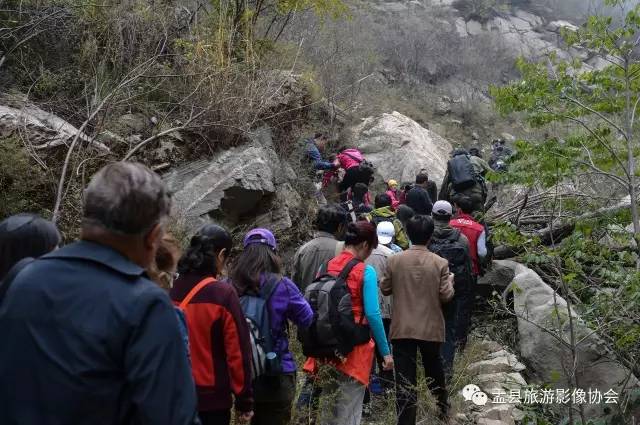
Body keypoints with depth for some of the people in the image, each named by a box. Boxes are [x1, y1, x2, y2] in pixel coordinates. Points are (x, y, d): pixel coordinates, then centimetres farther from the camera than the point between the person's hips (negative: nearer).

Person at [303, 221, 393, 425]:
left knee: (330, 407, 19)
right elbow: (372, 315, -16)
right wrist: (385, 352, -9)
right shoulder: (365, 272, -12)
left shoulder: (326, 268, 4)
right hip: (355, 349, -5)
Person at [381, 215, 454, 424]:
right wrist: (450, 281, 12)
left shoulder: (394, 260, -6)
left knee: (405, 378, 1)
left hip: (402, 328, -1)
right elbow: (446, 296, -6)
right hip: (431, 328, 1)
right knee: (434, 371, 22)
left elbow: (385, 289, 4)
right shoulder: (440, 263, -7)